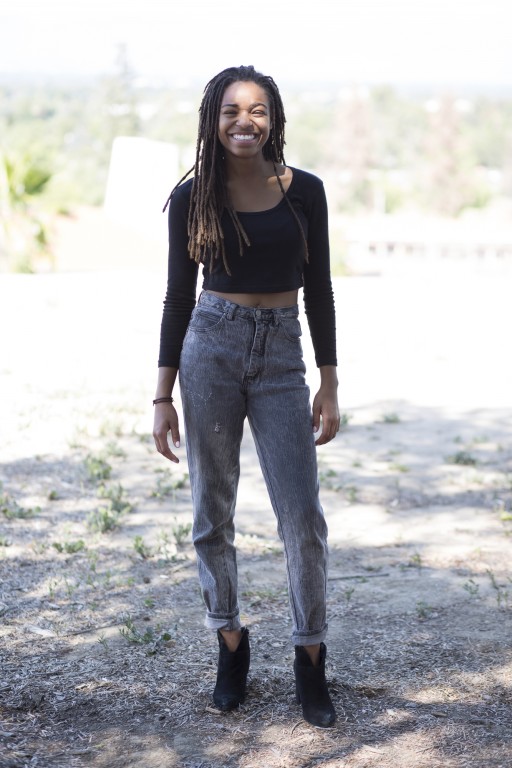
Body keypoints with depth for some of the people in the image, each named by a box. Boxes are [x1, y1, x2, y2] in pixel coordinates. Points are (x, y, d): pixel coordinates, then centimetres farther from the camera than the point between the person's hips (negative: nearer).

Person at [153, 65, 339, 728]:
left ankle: (310, 660, 12)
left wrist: (329, 388, 2)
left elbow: (318, 291, 5)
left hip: (282, 357, 0)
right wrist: (163, 397, 1)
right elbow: (179, 295, 4)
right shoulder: (192, 196, 0)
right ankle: (230, 643, 24)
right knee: (212, 513, 6)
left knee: (303, 517, -4)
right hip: (210, 350, 0)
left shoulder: (304, 191, 2)